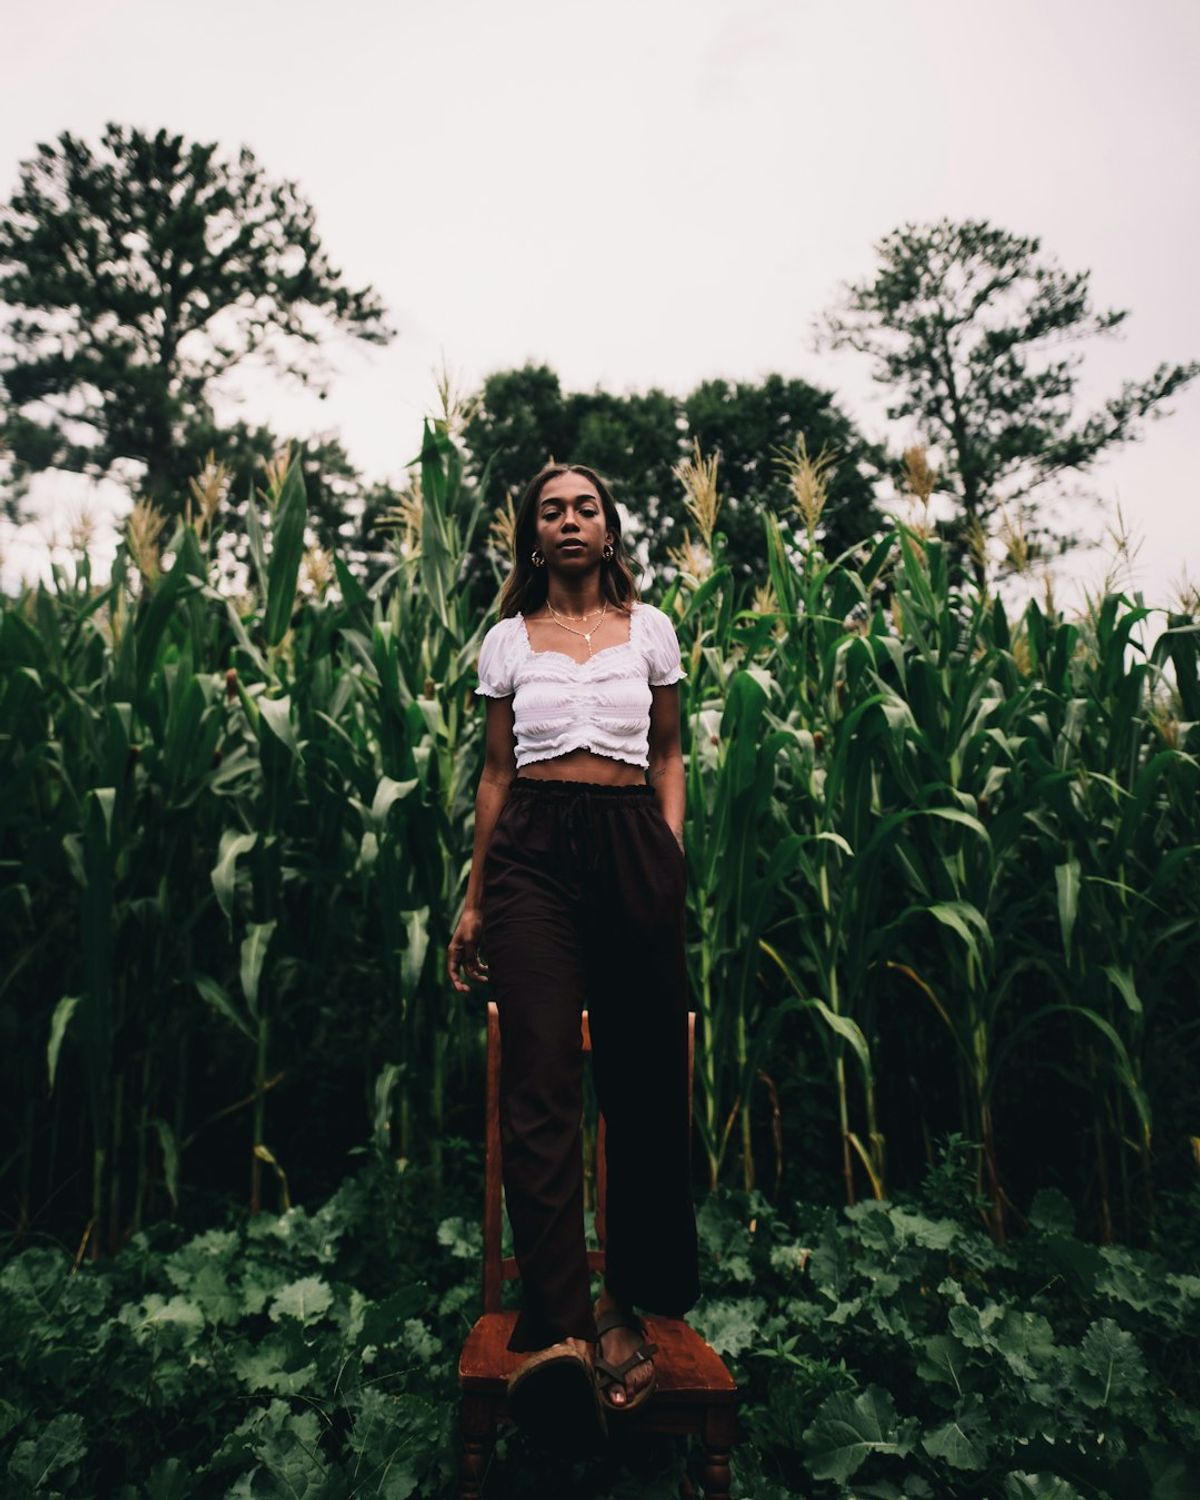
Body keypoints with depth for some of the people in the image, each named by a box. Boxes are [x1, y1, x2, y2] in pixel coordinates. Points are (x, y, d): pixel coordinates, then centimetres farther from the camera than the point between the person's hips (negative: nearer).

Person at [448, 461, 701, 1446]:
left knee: (644, 1079, 4)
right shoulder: (507, 639, 12)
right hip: (534, 851, 0)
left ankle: (632, 1299, 20)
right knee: (539, 1086, -11)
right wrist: (473, 899, 11)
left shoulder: (650, 629, 11)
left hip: (634, 846, 1)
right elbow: (496, 772, 13)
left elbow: (669, 754, 15)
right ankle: (560, 1331, -10)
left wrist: (672, 855, 1)